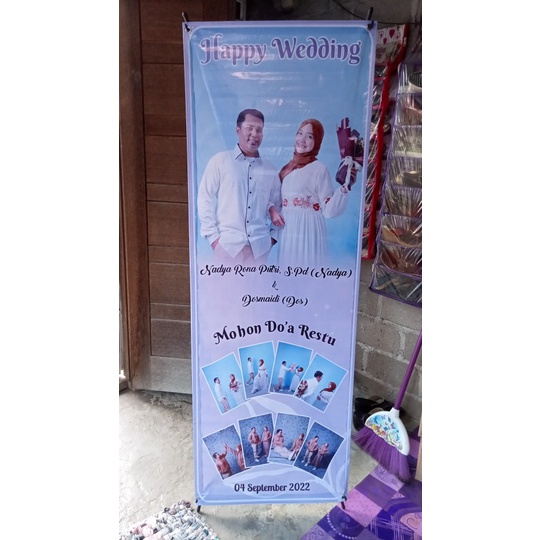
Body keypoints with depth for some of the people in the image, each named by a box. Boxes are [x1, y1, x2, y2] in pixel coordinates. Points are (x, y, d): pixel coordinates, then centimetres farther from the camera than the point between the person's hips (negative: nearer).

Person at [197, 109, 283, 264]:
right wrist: (212, 236, -6)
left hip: (259, 246, 3)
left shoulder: (270, 170, 13)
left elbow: (277, 206, 19)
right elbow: (205, 199, 0)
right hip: (227, 244, -3)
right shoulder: (220, 161, 2)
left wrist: (273, 235, 7)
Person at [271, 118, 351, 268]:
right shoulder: (287, 168, 10)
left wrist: (344, 187, -24)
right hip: (287, 233, 6)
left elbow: (329, 210, -11)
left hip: (308, 232, -5)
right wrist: (272, 210, -2)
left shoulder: (320, 169, -6)